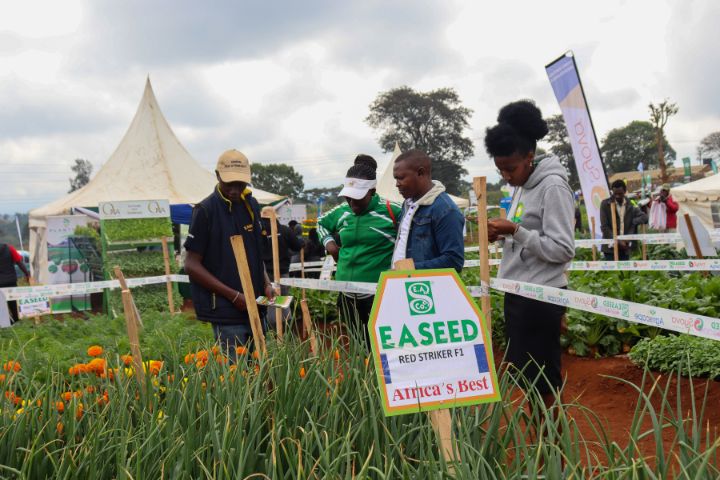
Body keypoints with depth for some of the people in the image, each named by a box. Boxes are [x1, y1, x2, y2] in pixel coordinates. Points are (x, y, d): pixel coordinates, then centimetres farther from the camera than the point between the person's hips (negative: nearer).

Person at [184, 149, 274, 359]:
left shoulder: (251, 205, 8)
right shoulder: (206, 210, -10)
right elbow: (192, 265, -10)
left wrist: (266, 283, 4)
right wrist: (233, 295, -15)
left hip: (254, 307, 6)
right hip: (225, 311, -6)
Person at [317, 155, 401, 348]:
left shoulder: (390, 211, -9)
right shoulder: (341, 212, 9)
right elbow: (321, 223, 29)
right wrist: (328, 241, 10)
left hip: (379, 295, -5)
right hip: (347, 295, 6)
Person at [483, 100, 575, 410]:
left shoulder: (553, 187, -14)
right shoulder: (521, 187, 12)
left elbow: (563, 250, -19)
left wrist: (514, 231, -21)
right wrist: (503, 235, 0)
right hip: (517, 292, 9)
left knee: (544, 381, 1)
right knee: (523, 374, 15)